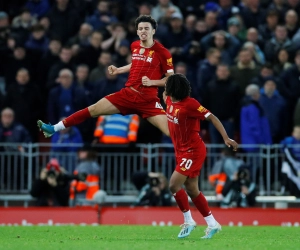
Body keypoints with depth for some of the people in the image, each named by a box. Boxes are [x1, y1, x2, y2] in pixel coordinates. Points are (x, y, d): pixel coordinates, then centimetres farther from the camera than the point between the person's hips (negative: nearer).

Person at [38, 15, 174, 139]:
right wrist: (118, 70, 15)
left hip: (147, 100, -5)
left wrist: (152, 82, -19)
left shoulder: (162, 52, -12)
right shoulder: (134, 46, 7)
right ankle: (54, 128, 9)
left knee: (171, 132, -19)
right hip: (128, 93, 5)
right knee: (93, 110, 2)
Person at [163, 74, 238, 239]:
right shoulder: (170, 100, 2)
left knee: (174, 185, -14)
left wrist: (226, 138, -27)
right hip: (181, 151, 9)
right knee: (191, 190, 10)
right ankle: (212, 224, 18)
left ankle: (188, 221, 2)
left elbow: (212, 118, -21)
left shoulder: (190, 104, -21)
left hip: (193, 151, -9)